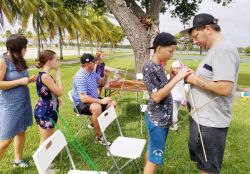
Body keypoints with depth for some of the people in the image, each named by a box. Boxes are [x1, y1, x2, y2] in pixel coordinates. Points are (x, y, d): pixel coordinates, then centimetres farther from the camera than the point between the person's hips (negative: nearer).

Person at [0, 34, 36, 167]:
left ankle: (17, 160, 34)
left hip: (23, 102, 8)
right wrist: (20, 81, -22)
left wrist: (29, 80, 1)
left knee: (21, 132, 17)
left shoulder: (19, 60, 8)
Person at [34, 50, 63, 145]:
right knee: (45, 140, 5)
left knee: (50, 138, 21)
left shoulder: (44, 75, 9)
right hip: (45, 112, -10)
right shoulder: (45, 76, -23)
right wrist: (58, 76, -12)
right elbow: (59, 92, -21)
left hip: (48, 111, 10)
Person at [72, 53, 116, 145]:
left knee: (112, 104, 0)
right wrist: (101, 101, -31)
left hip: (94, 100, 9)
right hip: (81, 103, -9)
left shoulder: (92, 72, 2)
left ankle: (96, 123, 8)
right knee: (97, 107, -38)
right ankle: (99, 137, -23)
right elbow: (83, 98, -32)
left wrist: (106, 76, -5)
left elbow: (101, 83, 17)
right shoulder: (80, 77, -26)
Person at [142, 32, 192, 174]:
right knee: (155, 157, 3)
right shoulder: (149, 66, -19)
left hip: (164, 117, 8)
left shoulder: (159, 66, 6)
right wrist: (177, 78, -24)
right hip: (156, 119, -8)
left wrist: (176, 75, -1)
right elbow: (156, 96, -23)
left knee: (152, 151, 21)